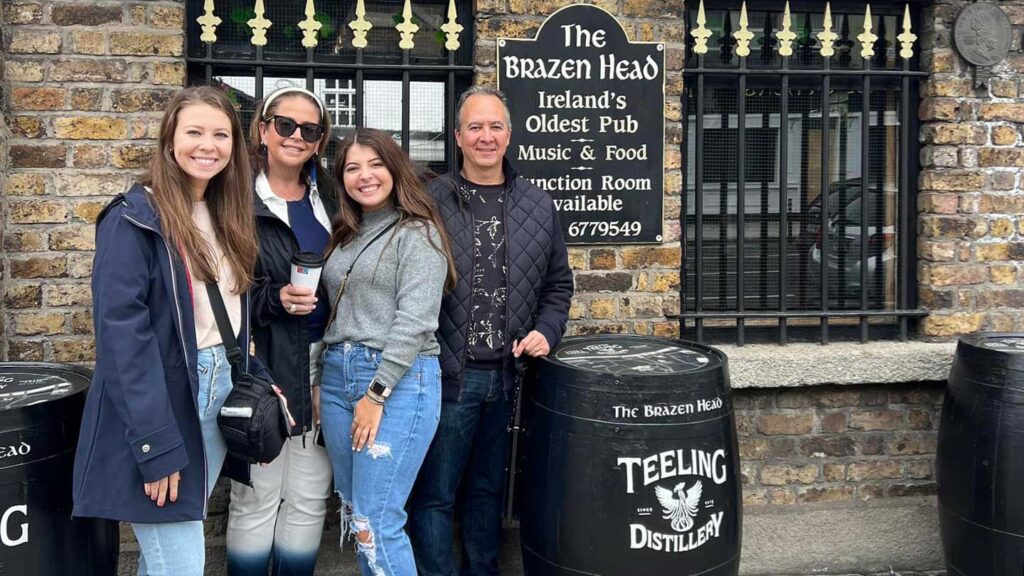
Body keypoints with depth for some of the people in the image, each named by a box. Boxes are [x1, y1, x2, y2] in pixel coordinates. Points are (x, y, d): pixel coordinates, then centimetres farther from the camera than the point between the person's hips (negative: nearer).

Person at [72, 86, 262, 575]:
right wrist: (156, 446, -22)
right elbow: (121, 335, -19)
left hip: (221, 391, 7)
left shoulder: (225, 218, 11)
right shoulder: (134, 220, -12)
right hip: (160, 404, -7)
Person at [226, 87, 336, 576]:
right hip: (264, 366, -5)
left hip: (322, 364, 5)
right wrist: (275, 300, -22)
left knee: (310, 498, 12)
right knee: (257, 498, 4)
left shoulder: (328, 198, 11)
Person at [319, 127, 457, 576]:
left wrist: (377, 393, -16)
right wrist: (324, 379, 12)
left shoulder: (417, 233, -6)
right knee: (355, 516, 13)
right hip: (338, 375, 8)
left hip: (398, 380, -8)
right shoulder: (346, 234, 16)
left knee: (376, 523, -7)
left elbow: (415, 322, -14)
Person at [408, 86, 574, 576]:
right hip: (445, 375, -3)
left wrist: (546, 332, -1)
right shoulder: (430, 203, -4)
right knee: (434, 494, 5)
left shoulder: (538, 206, 7)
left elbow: (558, 284, 15)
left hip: (507, 375, 4)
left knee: (488, 489, 20)